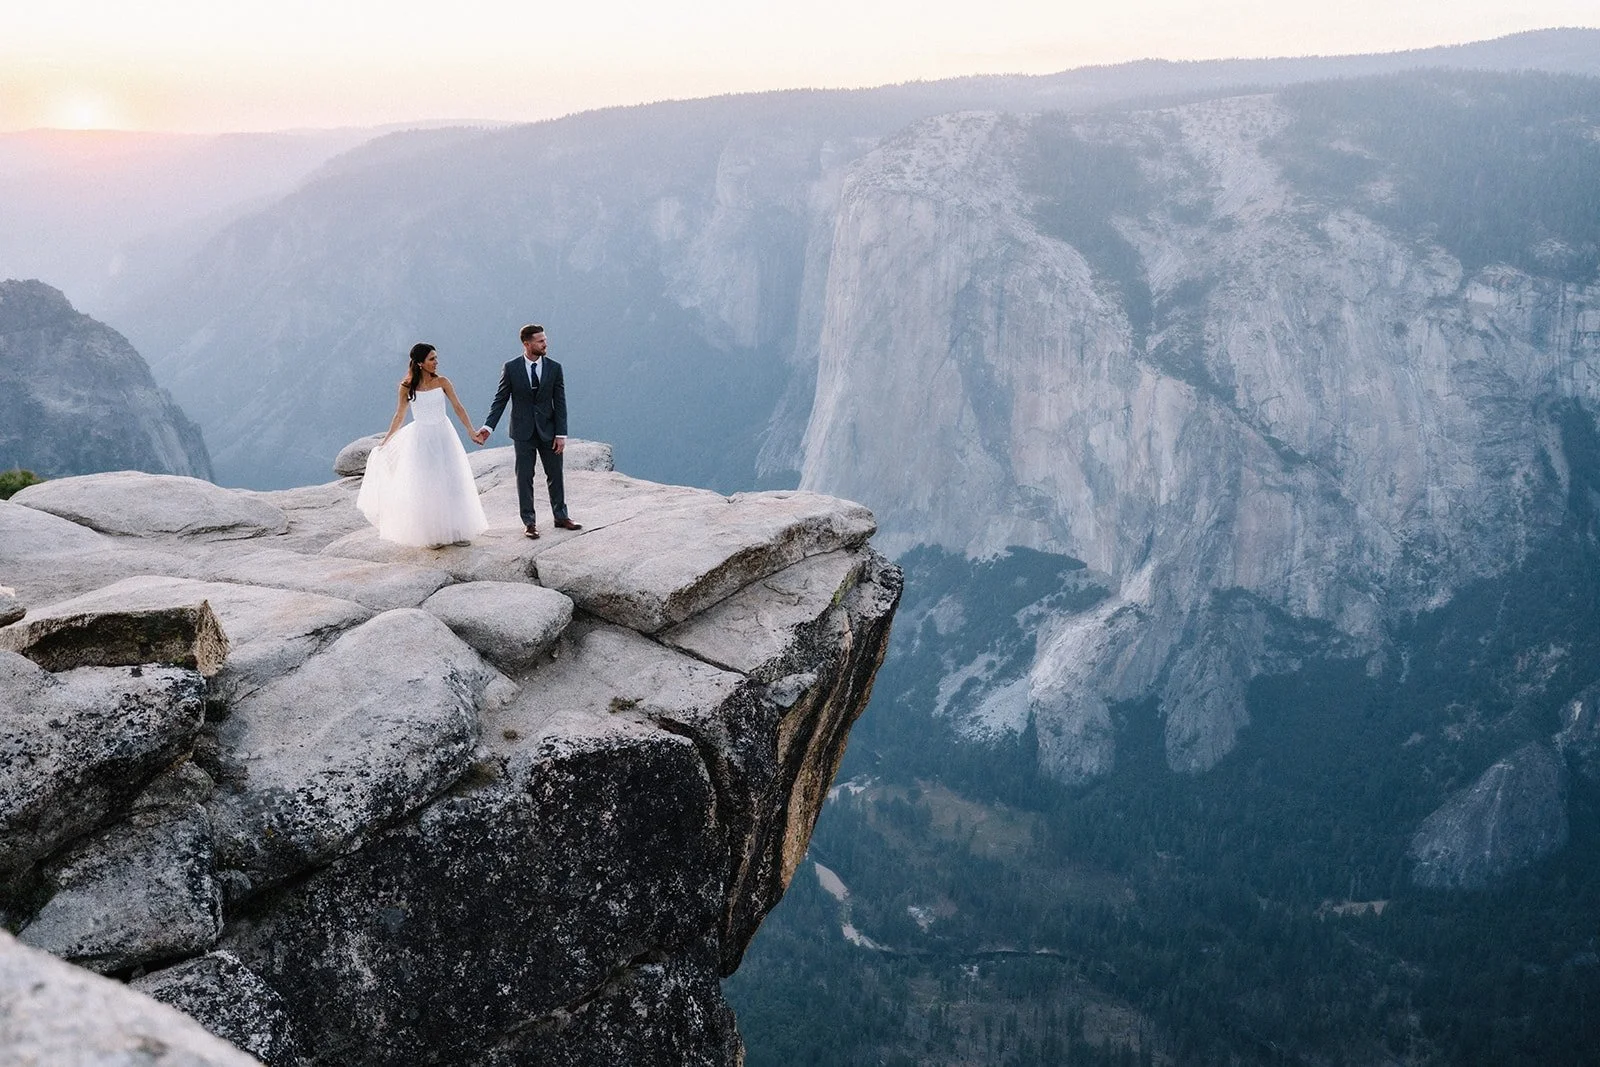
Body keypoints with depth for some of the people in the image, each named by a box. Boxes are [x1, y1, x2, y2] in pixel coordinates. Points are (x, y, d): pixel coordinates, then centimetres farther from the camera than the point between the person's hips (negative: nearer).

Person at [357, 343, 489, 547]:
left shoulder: (442, 382, -4)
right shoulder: (407, 386, -5)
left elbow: (458, 407, 0)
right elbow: (399, 415, 5)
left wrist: (471, 431, -10)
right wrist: (385, 442, 9)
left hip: (443, 436, 1)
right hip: (420, 438, -1)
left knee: (451, 482, 4)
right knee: (423, 486, 3)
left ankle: (454, 530, 16)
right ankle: (429, 534, 14)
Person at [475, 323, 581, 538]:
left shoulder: (554, 368, -2)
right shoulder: (511, 368, -5)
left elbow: (560, 403, -2)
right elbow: (500, 399, -1)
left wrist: (561, 434, -7)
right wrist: (488, 426, -11)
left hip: (548, 431, 1)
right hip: (523, 432, -1)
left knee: (555, 474, 10)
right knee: (524, 477, 4)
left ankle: (561, 516, 24)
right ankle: (529, 522, 13)